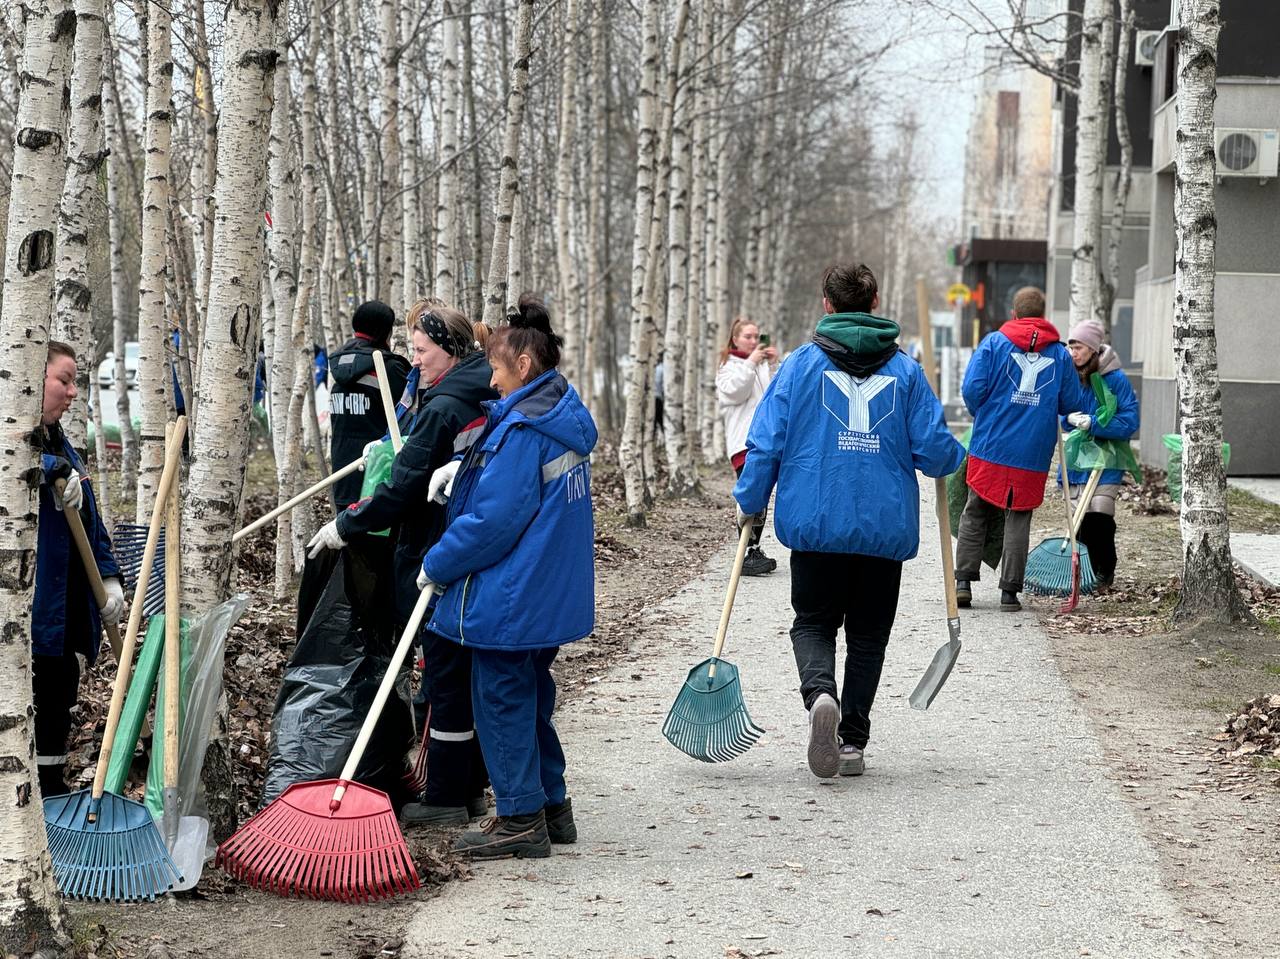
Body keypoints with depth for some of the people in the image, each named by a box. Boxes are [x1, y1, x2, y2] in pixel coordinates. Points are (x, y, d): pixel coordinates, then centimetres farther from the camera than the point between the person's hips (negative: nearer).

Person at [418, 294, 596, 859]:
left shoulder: (521, 429, -21)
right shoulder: (564, 416, 9)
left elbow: (493, 520, -23)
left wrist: (437, 564, -11)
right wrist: (465, 468, 7)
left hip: (509, 599, -10)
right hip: (552, 594, 10)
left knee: (503, 700, 1)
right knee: (530, 695, 19)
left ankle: (521, 818, 6)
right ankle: (551, 805, 27)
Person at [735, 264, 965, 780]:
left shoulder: (801, 364, -1)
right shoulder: (905, 370, 2)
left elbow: (766, 442, -2)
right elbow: (935, 449, 1)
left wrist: (749, 502, 12)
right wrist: (954, 454, 25)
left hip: (815, 523, -1)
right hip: (886, 526, 1)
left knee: (813, 622, 11)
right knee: (868, 633, 13)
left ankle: (819, 693, -19)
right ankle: (852, 741, 9)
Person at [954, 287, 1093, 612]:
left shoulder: (994, 343, 0)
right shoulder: (1060, 354, 6)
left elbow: (971, 389, -7)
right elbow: (1073, 403, 7)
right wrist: (1093, 390, 30)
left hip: (990, 448, -1)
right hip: (1033, 454, 1)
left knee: (974, 515, 11)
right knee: (1018, 520, 7)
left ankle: (963, 582, 7)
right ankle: (1010, 591, 5)